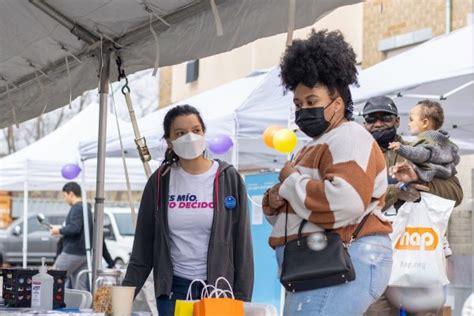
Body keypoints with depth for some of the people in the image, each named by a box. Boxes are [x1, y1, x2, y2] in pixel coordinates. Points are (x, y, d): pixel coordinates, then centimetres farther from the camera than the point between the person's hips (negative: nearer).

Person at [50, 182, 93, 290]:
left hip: (72, 252, -9)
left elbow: (74, 228, -23)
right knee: (81, 288, 5)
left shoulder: (77, 208, -11)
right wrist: (62, 230, 18)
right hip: (84, 253, 9)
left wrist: (60, 230, -9)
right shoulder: (87, 208, 18)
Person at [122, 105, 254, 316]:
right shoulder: (160, 182, 5)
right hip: (172, 290, 2)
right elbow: (143, 245, 8)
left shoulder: (229, 179, 0)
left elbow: (242, 244, 1)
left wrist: (242, 299, -4)